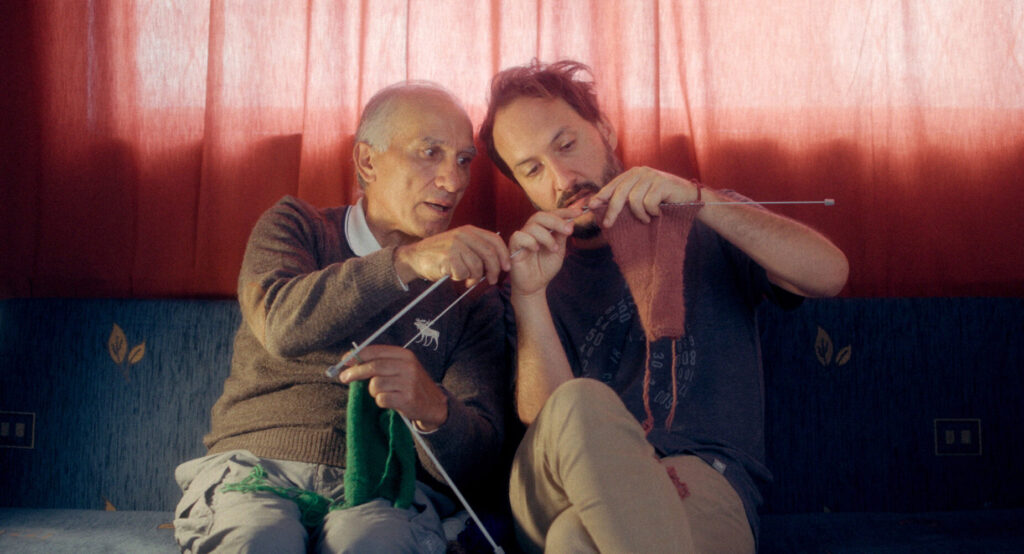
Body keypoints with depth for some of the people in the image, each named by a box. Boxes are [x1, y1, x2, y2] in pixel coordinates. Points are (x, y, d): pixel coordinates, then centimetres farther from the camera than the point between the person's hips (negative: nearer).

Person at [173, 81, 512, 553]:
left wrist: (432, 407, -21)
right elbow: (282, 324, -12)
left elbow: (477, 459, 3)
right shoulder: (294, 226, 13)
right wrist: (407, 262, -24)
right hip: (256, 466, 0)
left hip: (381, 488, 0)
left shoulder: (471, 295, 13)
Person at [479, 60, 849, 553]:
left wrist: (698, 198, -14)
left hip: (702, 489, -3)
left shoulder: (700, 227, 16)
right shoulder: (533, 269, 16)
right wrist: (528, 297, -16)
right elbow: (547, 425, 0)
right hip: (560, 494, 4)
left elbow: (829, 274, -5)